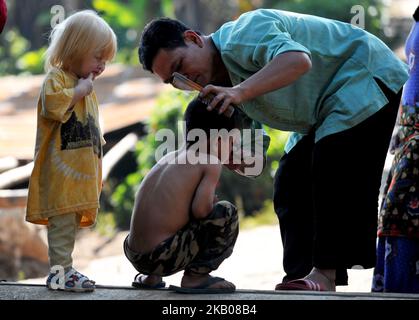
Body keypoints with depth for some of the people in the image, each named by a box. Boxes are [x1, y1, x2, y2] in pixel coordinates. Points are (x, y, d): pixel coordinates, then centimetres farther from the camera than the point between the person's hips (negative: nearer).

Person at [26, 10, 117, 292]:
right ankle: (60, 271, -10)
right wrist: (79, 91, -15)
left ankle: (64, 269, 14)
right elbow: (52, 105, -26)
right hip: (61, 171, -9)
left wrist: (98, 172, 25)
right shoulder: (57, 77, -4)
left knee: (72, 221, 10)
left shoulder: (88, 89, 24)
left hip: (83, 173, 9)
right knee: (63, 221, -10)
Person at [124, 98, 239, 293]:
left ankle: (150, 277, 24)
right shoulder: (211, 163, -4)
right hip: (164, 258, -8)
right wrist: (212, 202, 5)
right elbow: (200, 209, -15)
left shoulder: (169, 158, 17)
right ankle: (195, 277, -1)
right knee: (227, 213, 1)